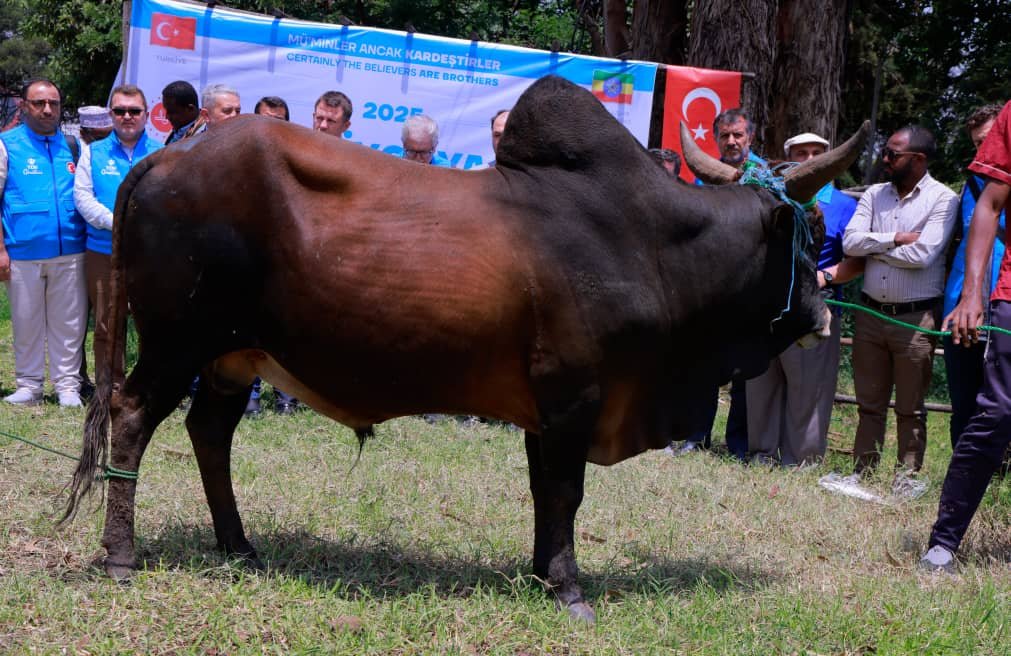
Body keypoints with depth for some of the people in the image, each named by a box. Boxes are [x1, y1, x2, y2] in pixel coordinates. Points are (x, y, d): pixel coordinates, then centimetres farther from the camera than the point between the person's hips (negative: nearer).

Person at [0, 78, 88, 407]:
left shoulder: (72, 145, 11)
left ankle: (67, 385, 10)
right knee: (27, 322, 5)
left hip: (69, 253, 2)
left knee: (69, 322, 4)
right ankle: (29, 385, 15)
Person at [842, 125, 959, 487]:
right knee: (869, 403, 11)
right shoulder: (874, 194, 9)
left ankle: (908, 476, 11)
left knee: (910, 408, 4)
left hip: (915, 318, -5)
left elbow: (923, 254, -18)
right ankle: (862, 471, 18)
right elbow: (850, 242, -2)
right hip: (871, 312, 5)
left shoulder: (942, 199, -6)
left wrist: (874, 248, -6)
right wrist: (895, 239, -11)